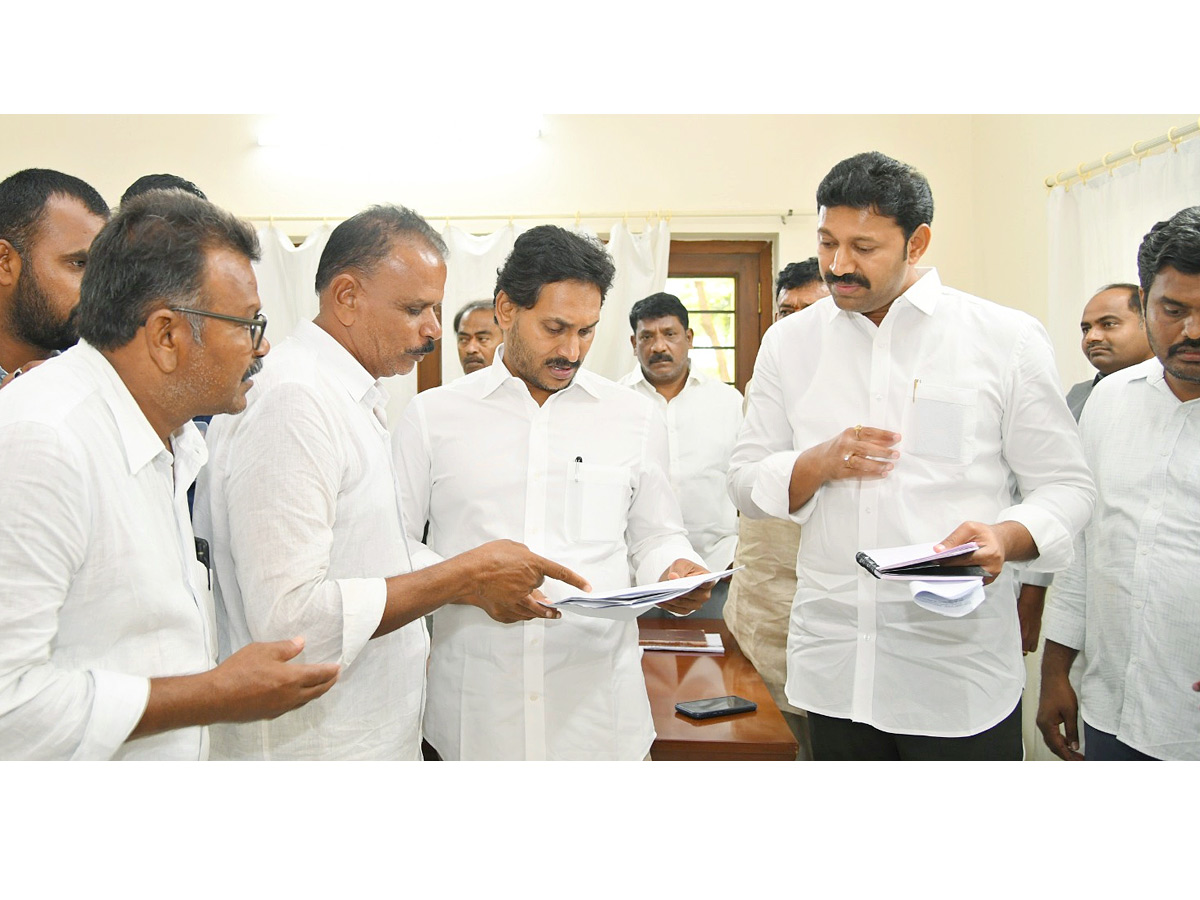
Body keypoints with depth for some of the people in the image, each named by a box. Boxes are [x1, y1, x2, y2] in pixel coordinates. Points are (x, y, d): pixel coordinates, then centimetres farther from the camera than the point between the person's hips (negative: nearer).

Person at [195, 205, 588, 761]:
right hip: (309, 746, -9)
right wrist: (462, 577, -22)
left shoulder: (356, 398, 11)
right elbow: (289, 618, -26)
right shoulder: (291, 401, -21)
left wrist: (475, 583, 0)